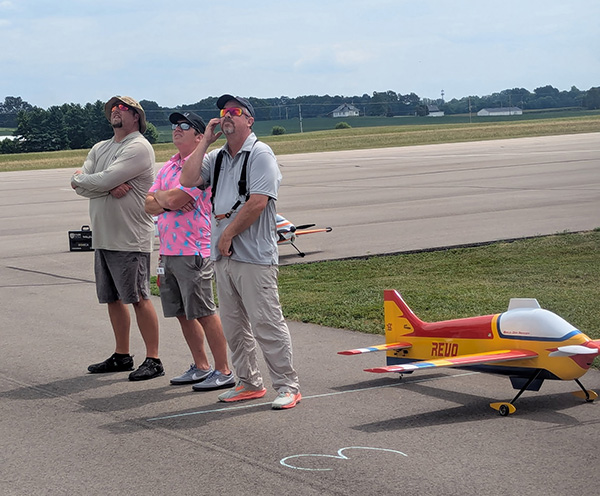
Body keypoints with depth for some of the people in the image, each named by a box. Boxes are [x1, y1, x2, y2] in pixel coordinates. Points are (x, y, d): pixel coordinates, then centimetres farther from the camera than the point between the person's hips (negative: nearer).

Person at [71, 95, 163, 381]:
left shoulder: (139, 148, -10)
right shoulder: (100, 149, 17)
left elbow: (104, 180, -20)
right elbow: (80, 186, 3)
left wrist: (79, 179, -1)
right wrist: (109, 186, -14)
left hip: (130, 239, -8)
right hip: (102, 237, 8)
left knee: (139, 299, -6)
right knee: (113, 298, 13)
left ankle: (153, 360, -2)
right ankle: (122, 356, 24)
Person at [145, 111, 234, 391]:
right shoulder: (168, 167, 18)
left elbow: (175, 199, -20)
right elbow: (149, 206, 11)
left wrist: (160, 196, 1)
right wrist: (167, 201, -8)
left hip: (193, 250, -9)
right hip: (168, 250, 9)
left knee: (204, 312, -6)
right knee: (182, 313, 12)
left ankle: (223, 371, 2)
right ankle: (201, 367, 23)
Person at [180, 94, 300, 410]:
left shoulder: (260, 154, -6)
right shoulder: (217, 157, 17)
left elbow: (257, 202, -16)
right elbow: (188, 180, 3)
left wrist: (228, 234, -12)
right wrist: (205, 141, 3)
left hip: (254, 256, -8)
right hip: (222, 254, 8)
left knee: (266, 324, -9)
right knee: (233, 325, 12)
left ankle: (288, 386, -2)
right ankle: (249, 383, 22)